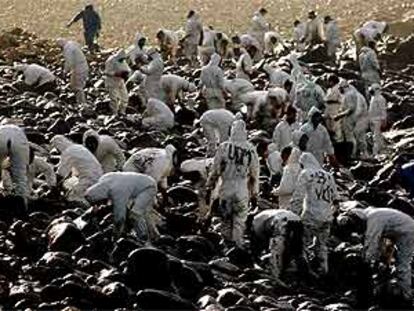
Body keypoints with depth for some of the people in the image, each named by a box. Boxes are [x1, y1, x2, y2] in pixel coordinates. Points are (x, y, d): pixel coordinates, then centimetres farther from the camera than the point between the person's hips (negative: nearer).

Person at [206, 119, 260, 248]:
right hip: (242, 192, 0)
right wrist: (254, 195, 15)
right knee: (239, 223, 9)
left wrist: (209, 189, 7)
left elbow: (215, 171, -2)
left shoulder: (224, 147, -7)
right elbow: (255, 175, 4)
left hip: (226, 190, 0)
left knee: (226, 220, 14)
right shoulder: (251, 150, -4)